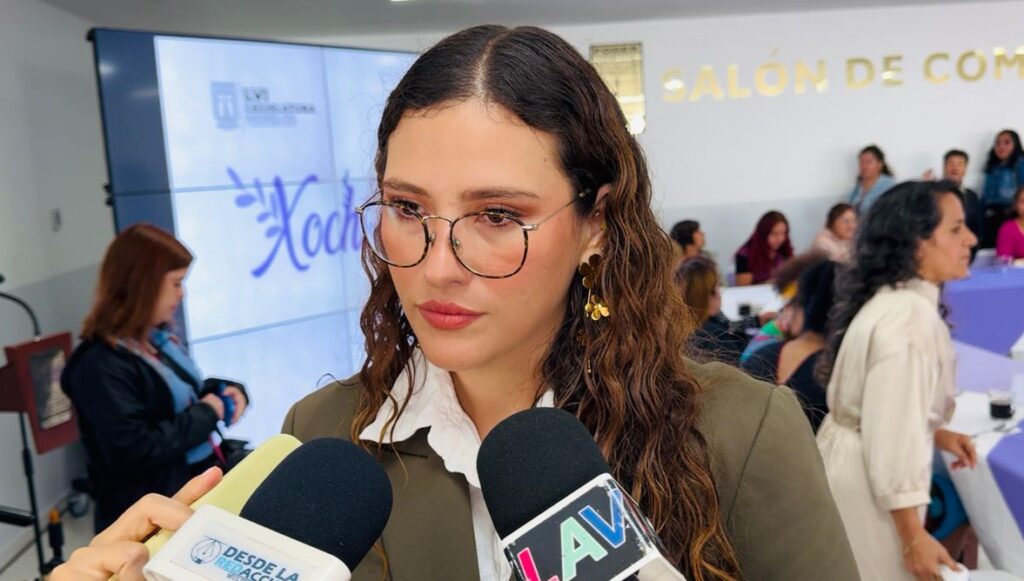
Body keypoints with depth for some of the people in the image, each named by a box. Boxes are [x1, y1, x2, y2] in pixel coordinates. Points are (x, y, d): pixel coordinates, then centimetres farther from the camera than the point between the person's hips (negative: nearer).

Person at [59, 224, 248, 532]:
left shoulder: (159, 336, 3)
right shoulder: (101, 364, -24)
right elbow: (134, 453, -30)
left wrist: (227, 391, -2)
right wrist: (206, 415, -21)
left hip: (199, 487, 9)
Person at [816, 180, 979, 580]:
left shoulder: (888, 299, 6)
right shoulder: (910, 316, -25)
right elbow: (893, 436, -26)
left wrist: (935, 434, 14)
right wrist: (913, 538, -21)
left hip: (855, 463, 9)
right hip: (869, 482, -9)